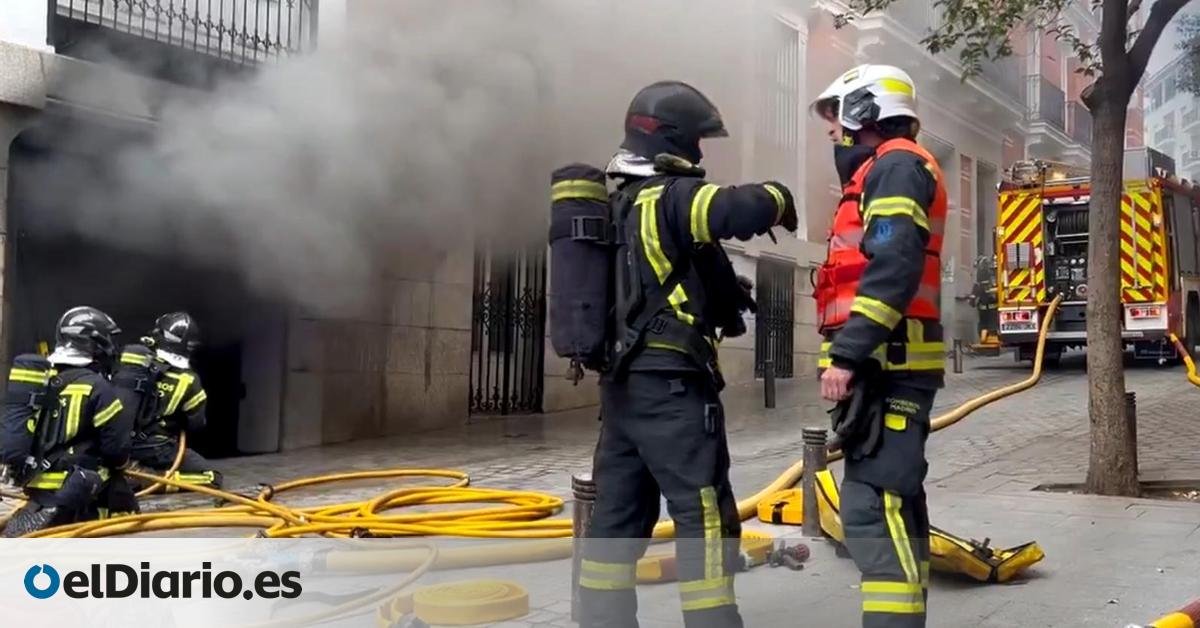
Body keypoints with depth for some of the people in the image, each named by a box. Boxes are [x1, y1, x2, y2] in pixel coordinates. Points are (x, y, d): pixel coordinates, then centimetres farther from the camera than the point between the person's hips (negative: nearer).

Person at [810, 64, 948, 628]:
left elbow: (893, 268, -21)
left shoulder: (896, 165, -6)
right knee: (894, 501, 12)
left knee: (872, 505, -17)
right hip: (885, 365, 11)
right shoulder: (884, 173, 26)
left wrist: (846, 354, -25)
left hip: (888, 364, -11)